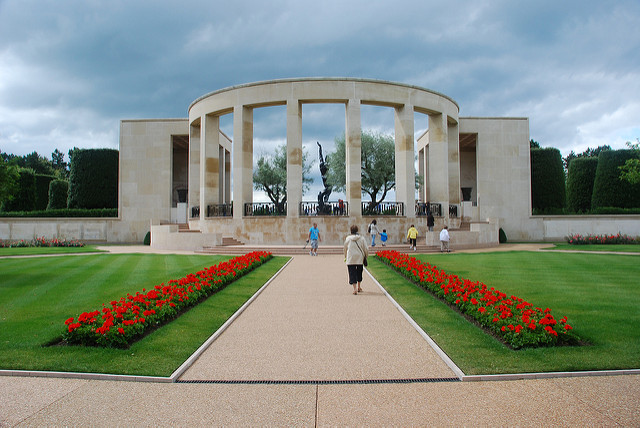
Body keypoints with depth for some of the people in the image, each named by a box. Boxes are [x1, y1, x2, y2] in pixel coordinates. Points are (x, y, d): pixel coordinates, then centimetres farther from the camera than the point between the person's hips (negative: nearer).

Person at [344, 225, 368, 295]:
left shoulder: (348, 239, 0)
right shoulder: (362, 238, -2)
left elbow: (345, 249, 12)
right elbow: (365, 249, -1)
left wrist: (345, 257, 27)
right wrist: (366, 256, 17)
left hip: (350, 259, -1)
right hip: (360, 258, 1)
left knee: (352, 273, 0)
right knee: (359, 272, 19)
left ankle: (355, 288, -13)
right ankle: (359, 287, 30)